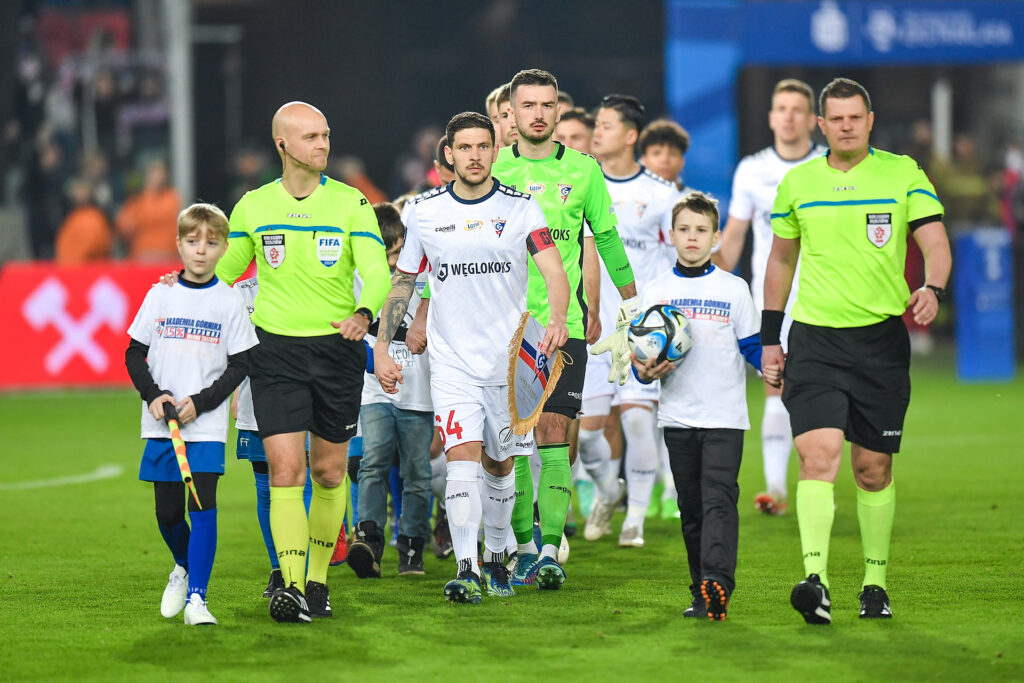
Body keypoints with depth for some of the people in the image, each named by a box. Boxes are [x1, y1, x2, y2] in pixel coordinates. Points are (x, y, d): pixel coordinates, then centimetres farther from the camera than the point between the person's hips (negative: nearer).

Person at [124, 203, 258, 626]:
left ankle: (196, 598, -11)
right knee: (167, 512, 7)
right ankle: (184, 567, 36)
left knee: (202, 507, -13)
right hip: (161, 423, 2)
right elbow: (134, 354, 9)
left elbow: (240, 365, 1)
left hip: (207, 424, -2)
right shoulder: (160, 296, 6)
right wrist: (153, 395, -7)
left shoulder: (229, 302, 1)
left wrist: (200, 402, -11)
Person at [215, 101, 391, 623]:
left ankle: (318, 580, 24)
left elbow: (377, 272, -9)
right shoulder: (252, 207, 4)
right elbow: (223, 272, 17)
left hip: (338, 346, 0)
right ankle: (291, 586, -16)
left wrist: (363, 312, -29)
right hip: (276, 349, 0)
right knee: (285, 469, -12)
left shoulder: (351, 204, -1)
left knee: (329, 471, 9)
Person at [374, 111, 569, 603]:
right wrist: (381, 348, 6)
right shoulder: (425, 214, 4)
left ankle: (494, 554, 31)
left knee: (498, 464, 10)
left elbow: (554, 271, -11)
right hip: (452, 360, 0)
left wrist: (556, 319, -31)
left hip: (510, 357, 0)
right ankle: (466, 570, -22)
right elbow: (402, 283, 13)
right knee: (462, 454, -16)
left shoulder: (521, 208, -1)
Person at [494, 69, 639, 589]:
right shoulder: (493, 170, 6)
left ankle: (551, 551, -10)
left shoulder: (583, 170, 6)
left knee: (552, 434, -8)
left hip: (564, 324, -1)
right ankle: (525, 549, 9)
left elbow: (608, 240, 13)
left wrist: (632, 309, 12)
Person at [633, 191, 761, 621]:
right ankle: (703, 596, 11)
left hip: (725, 415, -3)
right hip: (678, 416, 3)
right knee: (691, 509, 5)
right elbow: (641, 358, 12)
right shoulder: (655, 292, 9)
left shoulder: (734, 289, 5)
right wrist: (646, 371, -11)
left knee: (718, 498, -17)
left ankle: (716, 583, -29)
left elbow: (752, 345, 6)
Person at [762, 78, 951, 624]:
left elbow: (935, 243, -6)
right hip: (814, 339, 0)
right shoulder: (797, 183, 7)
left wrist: (931, 289, -28)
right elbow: (781, 259, 18)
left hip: (881, 338, 0)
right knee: (817, 452, -17)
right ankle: (815, 580, -25)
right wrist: (769, 338, 16)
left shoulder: (903, 174, 1)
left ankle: (874, 581, 21)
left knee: (873, 468, 6)